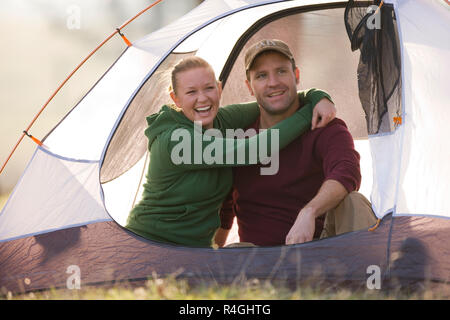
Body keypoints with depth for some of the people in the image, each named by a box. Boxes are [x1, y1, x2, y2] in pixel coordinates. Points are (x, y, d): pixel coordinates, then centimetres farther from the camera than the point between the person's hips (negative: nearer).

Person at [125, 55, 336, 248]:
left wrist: (318, 97, -11)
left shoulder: (223, 120, 0)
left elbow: (278, 101, 11)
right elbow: (251, 151, -27)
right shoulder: (174, 141, -23)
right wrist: (309, 113, -20)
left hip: (199, 247, 7)